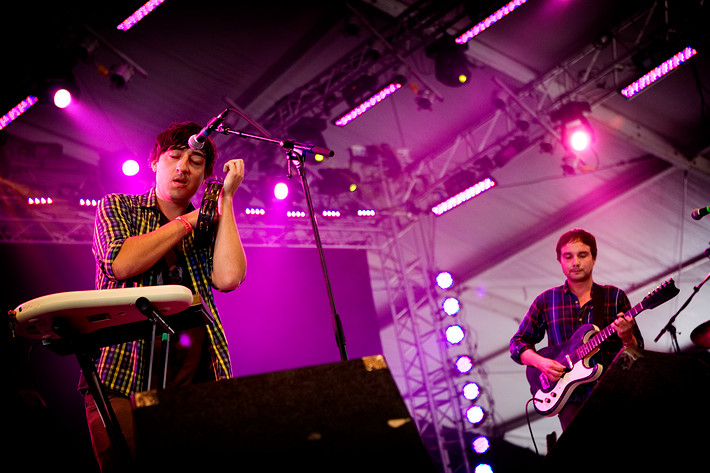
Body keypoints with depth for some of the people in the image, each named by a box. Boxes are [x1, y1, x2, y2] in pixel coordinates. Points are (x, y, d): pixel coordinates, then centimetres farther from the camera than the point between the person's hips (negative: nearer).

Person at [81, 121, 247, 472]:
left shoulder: (208, 229, 21)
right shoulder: (117, 207, 15)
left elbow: (228, 278, -1)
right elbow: (120, 264, -6)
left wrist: (226, 199, 7)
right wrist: (190, 219, 4)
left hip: (195, 377, 2)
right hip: (124, 372, -2)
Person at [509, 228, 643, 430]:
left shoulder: (615, 297, 10)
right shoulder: (546, 300, 11)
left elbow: (637, 351, 9)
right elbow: (517, 343, 14)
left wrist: (626, 337, -14)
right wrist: (540, 362, -5)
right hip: (570, 396, -1)